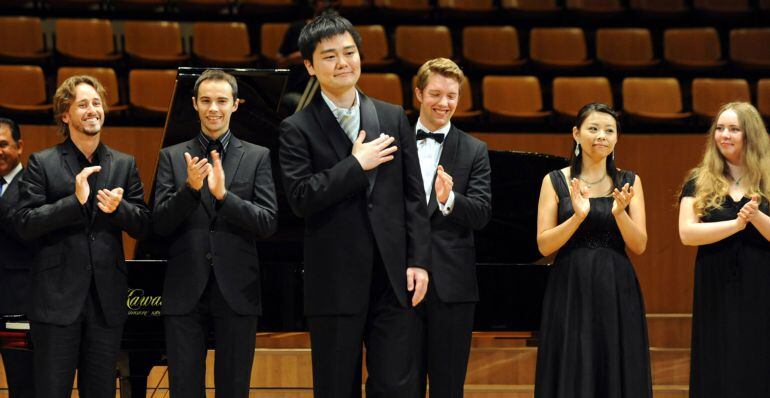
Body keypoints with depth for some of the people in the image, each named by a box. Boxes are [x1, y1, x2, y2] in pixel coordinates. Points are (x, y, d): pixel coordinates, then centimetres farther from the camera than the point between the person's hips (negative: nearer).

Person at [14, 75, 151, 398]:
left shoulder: (124, 165, 11)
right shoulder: (42, 163, 1)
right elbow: (25, 224, -8)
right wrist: (75, 200, -18)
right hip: (58, 298, -3)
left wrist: (119, 208, -13)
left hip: (107, 299, 3)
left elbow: (143, 226, 9)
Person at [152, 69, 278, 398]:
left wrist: (224, 194, -17)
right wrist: (190, 187, -17)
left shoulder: (257, 157, 6)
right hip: (185, 293, 1)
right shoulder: (172, 157, 8)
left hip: (236, 292, -1)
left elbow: (268, 223, -4)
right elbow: (160, 225, 0)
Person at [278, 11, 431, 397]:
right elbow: (301, 198, -13)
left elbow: (414, 195, 9)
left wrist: (419, 261, 2)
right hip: (335, 283, -2)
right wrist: (357, 165, -13)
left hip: (393, 278, 2)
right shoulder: (298, 129, -1)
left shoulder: (393, 118, 10)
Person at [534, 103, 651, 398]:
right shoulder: (555, 181, 2)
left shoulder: (629, 182, 6)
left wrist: (620, 213, -19)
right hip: (570, 292, -1)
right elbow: (544, 245, -3)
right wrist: (577, 216, -19)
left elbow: (639, 246, -1)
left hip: (616, 294, 1)